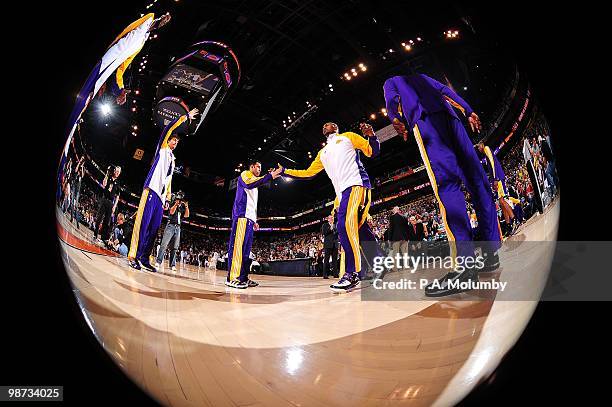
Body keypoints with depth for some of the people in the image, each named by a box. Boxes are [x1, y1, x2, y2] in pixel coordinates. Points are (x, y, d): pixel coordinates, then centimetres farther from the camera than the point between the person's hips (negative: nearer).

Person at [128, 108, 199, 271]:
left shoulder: (172, 159, 30)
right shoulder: (162, 148, 13)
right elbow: (169, 128, 2)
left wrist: (168, 197, 19)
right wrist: (186, 116, 8)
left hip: (161, 195, 7)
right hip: (152, 189, -7)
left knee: (154, 227, 1)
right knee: (143, 222, -15)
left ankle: (144, 258, 3)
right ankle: (133, 256, -18)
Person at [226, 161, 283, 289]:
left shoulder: (254, 187, 33)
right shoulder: (245, 174, 6)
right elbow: (249, 183, -18)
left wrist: (255, 221, 24)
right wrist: (270, 176, -22)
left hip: (249, 218, 10)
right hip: (241, 215, -10)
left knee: (246, 248, 5)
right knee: (238, 245, -17)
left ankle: (243, 278, 5)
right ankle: (232, 278, -22)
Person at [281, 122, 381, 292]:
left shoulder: (347, 136, 16)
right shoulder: (323, 153, 32)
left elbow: (373, 151, 9)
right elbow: (308, 173, 32)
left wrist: (371, 135, -10)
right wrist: (284, 171, 28)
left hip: (356, 183, -6)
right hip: (341, 192, 6)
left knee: (345, 224, -24)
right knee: (360, 230, 0)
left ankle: (353, 273, -25)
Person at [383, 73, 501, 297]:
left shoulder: (390, 81, 28)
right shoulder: (421, 76, 39)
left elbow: (392, 100, 7)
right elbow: (445, 90, 25)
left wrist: (395, 118, -4)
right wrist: (468, 111, 17)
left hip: (424, 121, -6)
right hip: (448, 116, 6)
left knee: (446, 183, -23)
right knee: (476, 179, 1)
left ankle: (466, 263, -35)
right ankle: (492, 252, -3)